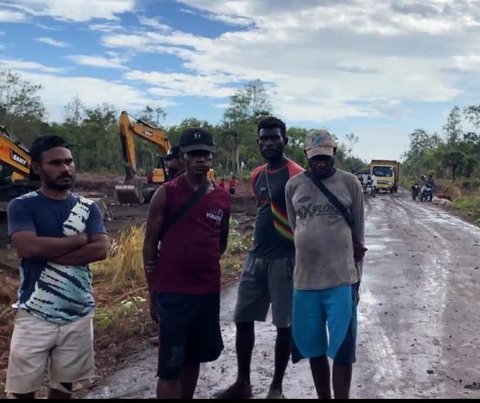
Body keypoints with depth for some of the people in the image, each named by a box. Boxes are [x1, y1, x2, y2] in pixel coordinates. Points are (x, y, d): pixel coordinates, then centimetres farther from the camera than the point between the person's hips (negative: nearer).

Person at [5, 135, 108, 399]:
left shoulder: (88, 208, 5)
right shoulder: (22, 206, -4)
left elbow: (100, 250, -9)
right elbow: (27, 247, -21)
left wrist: (48, 252, -15)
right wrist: (78, 239, -10)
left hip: (78, 314, 3)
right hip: (35, 314, -3)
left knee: (64, 384, 15)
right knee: (22, 389, 3)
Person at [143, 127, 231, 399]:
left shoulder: (223, 198, 6)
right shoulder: (166, 193, -6)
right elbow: (150, 243, -4)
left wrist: (206, 265, 11)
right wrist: (154, 288, -4)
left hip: (209, 290, 5)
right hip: (172, 291, -5)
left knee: (194, 357, 18)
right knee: (170, 364, -2)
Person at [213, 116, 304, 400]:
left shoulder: (296, 175, -11)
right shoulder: (257, 176, 12)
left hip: (284, 258, -7)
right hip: (256, 257, 7)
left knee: (284, 324, 4)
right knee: (243, 320, 9)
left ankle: (277, 386, 18)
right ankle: (243, 383, 22)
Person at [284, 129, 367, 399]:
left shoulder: (350, 183, 0)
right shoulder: (293, 185, 5)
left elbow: (358, 234, 5)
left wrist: (357, 278, 6)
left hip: (341, 280, -3)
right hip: (305, 280, 3)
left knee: (342, 349, 2)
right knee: (314, 348, 14)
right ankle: (323, 397, 31)